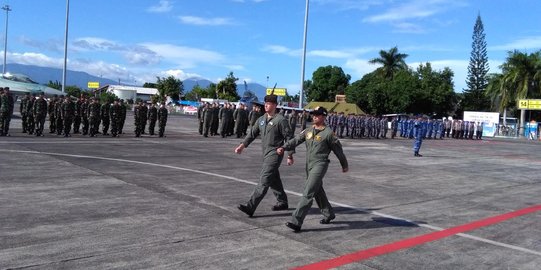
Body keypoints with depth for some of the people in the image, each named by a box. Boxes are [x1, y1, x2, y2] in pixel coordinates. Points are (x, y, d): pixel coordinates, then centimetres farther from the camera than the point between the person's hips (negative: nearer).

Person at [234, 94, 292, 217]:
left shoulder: (280, 120, -10)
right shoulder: (261, 119, 11)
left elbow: (288, 138, -9)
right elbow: (252, 133, 13)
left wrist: (290, 156, -9)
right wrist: (243, 145, 1)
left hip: (275, 154, -8)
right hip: (266, 153, 8)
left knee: (264, 181, -12)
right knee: (274, 180, 17)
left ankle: (250, 207, -16)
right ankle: (282, 202, 33)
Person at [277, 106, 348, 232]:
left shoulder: (328, 133, -7)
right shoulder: (308, 131, 10)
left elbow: (338, 150, 2)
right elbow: (296, 140, -1)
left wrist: (344, 165, 11)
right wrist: (283, 148, -18)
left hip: (320, 165, -7)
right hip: (309, 165, 7)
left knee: (308, 193, -13)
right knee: (318, 192, 20)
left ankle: (296, 222, -15)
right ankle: (329, 214, 40)